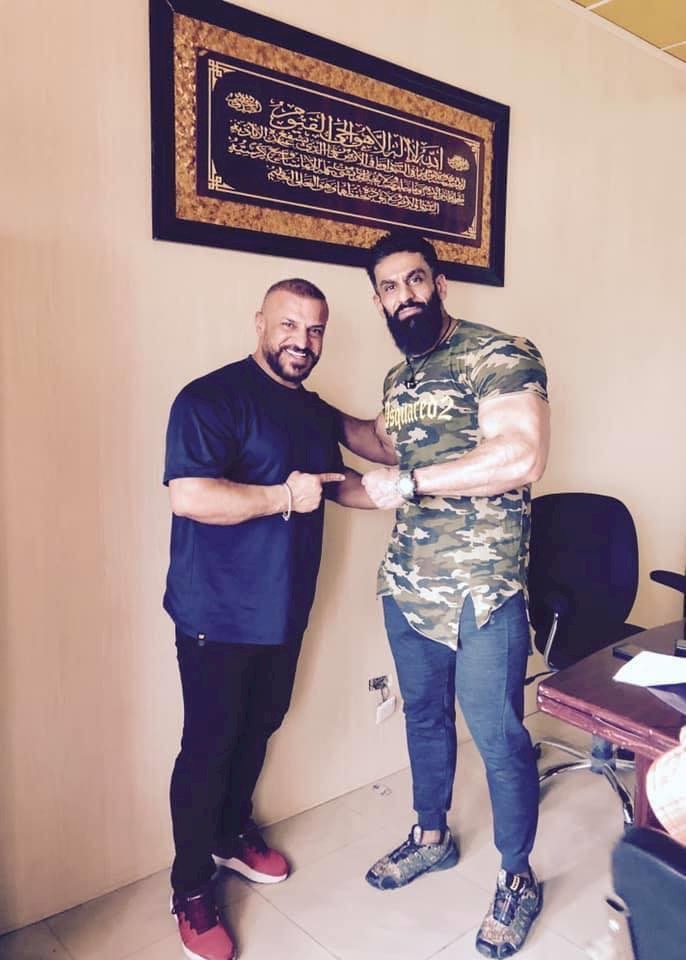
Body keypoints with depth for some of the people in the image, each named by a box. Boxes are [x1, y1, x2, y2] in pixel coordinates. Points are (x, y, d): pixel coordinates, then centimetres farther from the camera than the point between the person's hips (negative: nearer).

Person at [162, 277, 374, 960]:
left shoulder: (316, 411, 10)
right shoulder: (210, 398, -17)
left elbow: (336, 482, 21)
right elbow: (188, 495, -28)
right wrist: (284, 497, -24)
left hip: (284, 609, 8)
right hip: (218, 615, -7)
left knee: (259, 730, 21)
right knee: (209, 745, 5)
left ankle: (232, 836, 44)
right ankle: (190, 890, 25)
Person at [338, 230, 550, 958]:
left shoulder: (500, 355, -13)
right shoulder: (399, 377, 12)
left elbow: (523, 457, -26)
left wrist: (408, 482, -22)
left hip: (481, 594, -7)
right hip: (406, 588, 7)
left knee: (498, 739, 7)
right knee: (424, 716, 22)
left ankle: (517, 881, 30)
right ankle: (430, 838, 44)